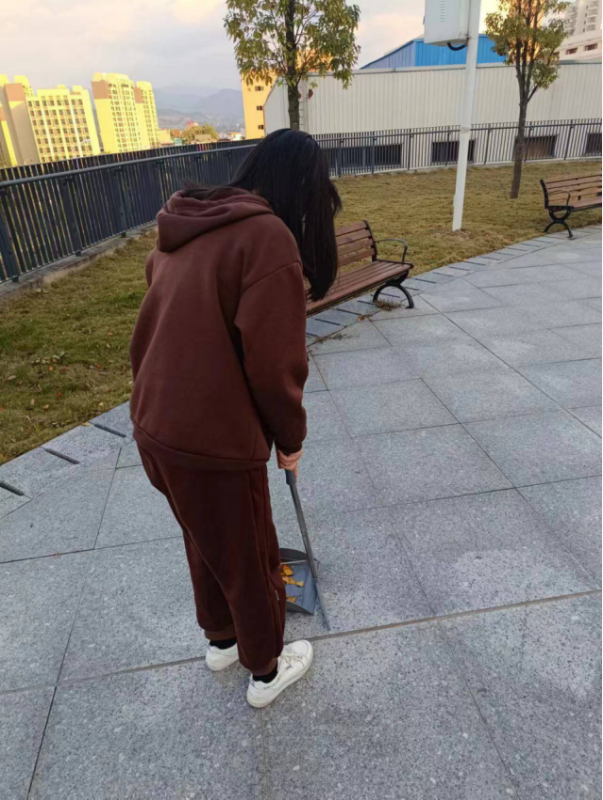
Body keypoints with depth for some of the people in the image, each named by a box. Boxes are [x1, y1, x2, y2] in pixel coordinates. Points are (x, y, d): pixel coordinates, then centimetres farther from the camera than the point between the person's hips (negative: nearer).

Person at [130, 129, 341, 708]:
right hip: (212, 441, -8)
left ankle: (221, 639, 53)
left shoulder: (187, 230, 10)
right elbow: (272, 364, -20)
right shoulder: (270, 237, -17)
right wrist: (290, 437, -1)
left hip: (154, 422, 8)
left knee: (206, 543, 29)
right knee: (250, 560, 16)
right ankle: (266, 671, 42)